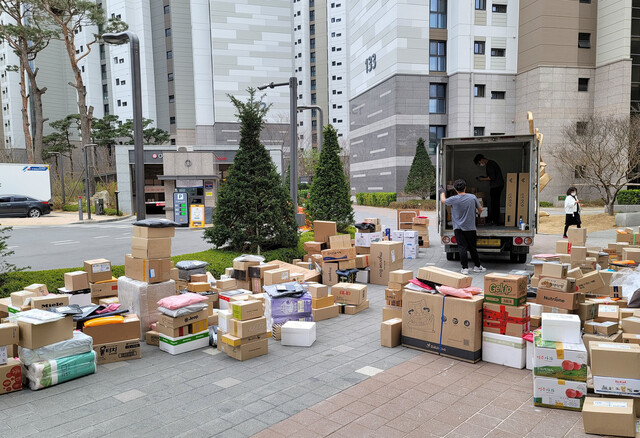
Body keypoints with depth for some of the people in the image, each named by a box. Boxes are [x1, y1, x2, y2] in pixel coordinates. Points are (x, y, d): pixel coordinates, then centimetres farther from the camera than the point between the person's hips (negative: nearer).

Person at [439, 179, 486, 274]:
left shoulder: (453, 199, -11)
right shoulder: (473, 197, -5)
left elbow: (443, 200, 10)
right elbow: (480, 209, 8)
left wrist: (442, 192, 29)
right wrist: (478, 213, 33)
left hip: (458, 228, -2)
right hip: (470, 228, 2)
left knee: (462, 248, -1)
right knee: (472, 248, 13)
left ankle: (465, 268, -3)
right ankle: (477, 266, 23)